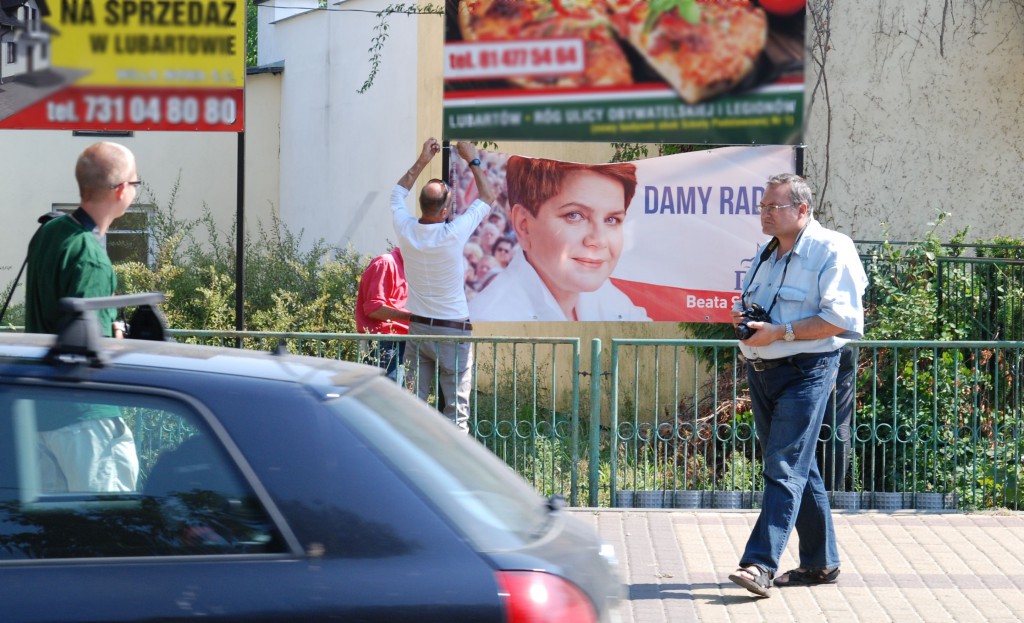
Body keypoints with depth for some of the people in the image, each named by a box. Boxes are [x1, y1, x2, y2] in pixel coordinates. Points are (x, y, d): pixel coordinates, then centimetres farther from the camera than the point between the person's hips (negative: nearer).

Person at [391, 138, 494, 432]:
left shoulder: (406, 230, -6)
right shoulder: (453, 234, -17)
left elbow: (398, 194, 17)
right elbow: (488, 197, -1)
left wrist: (421, 162, 20)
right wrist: (473, 161, 8)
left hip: (417, 329, 4)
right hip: (452, 332, -4)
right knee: (455, 407, -1)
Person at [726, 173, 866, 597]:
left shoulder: (831, 251, -10)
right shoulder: (768, 254, 16)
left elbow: (840, 319, -19)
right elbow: (749, 302, 29)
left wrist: (780, 332, -22)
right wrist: (742, 315, 5)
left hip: (805, 373, -8)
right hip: (760, 371, 8)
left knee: (784, 467, -13)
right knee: (798, 468, 13)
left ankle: (760, 565, -19)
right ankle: (820, 562, 21)